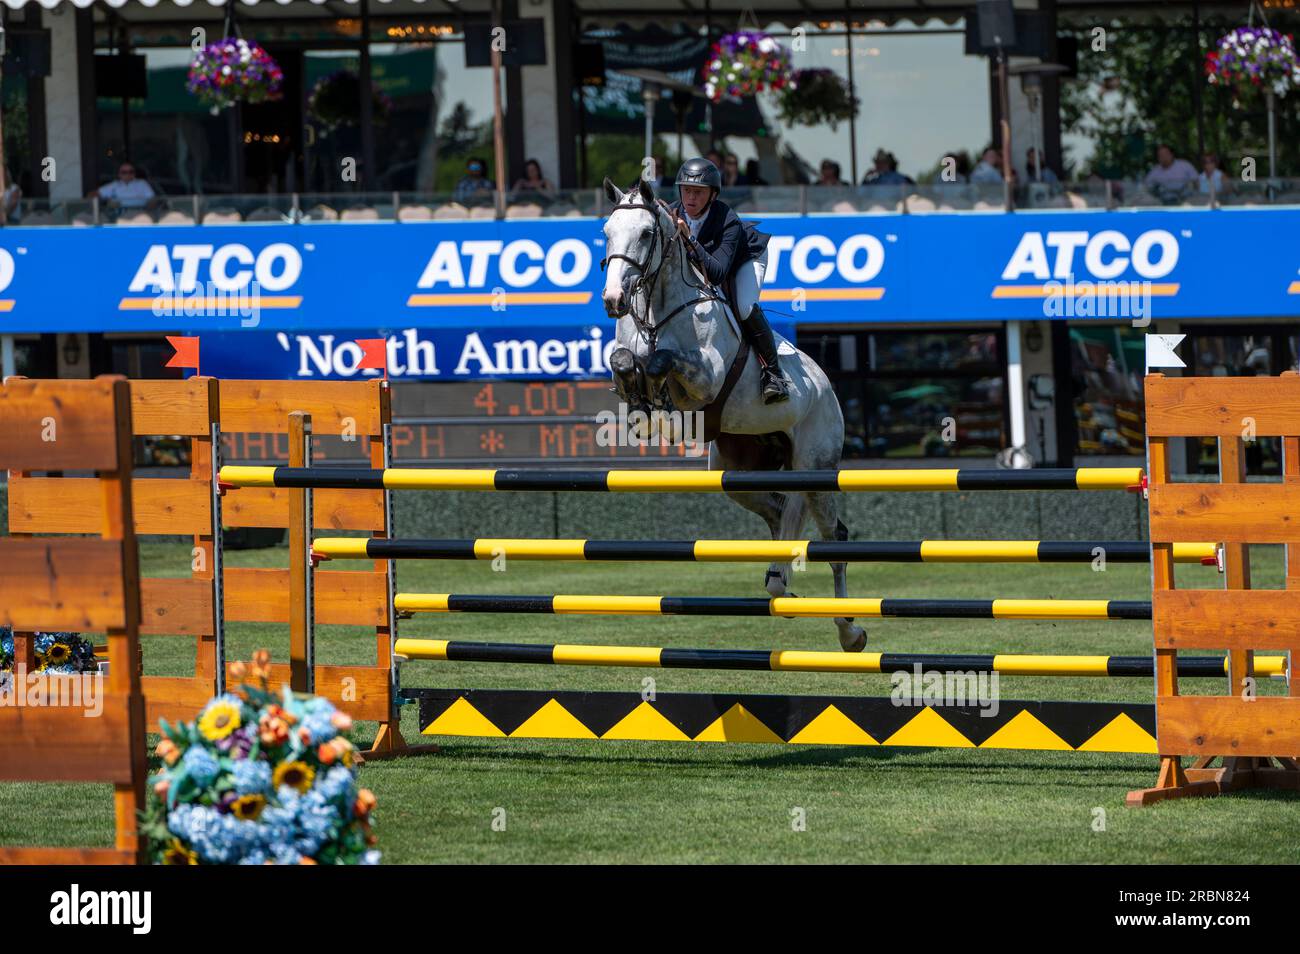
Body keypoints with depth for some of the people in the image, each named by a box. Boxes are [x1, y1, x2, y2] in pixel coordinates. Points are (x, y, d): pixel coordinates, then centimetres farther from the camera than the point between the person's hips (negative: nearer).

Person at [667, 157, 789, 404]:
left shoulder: (728, 221, -39)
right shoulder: (672, 214, -26)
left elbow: (718, 273, -47)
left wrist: (690, 242, -56)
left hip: (745, 258, -6)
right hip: (705, 261, 6)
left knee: (745, 308, -28)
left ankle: (772, 372, -16)